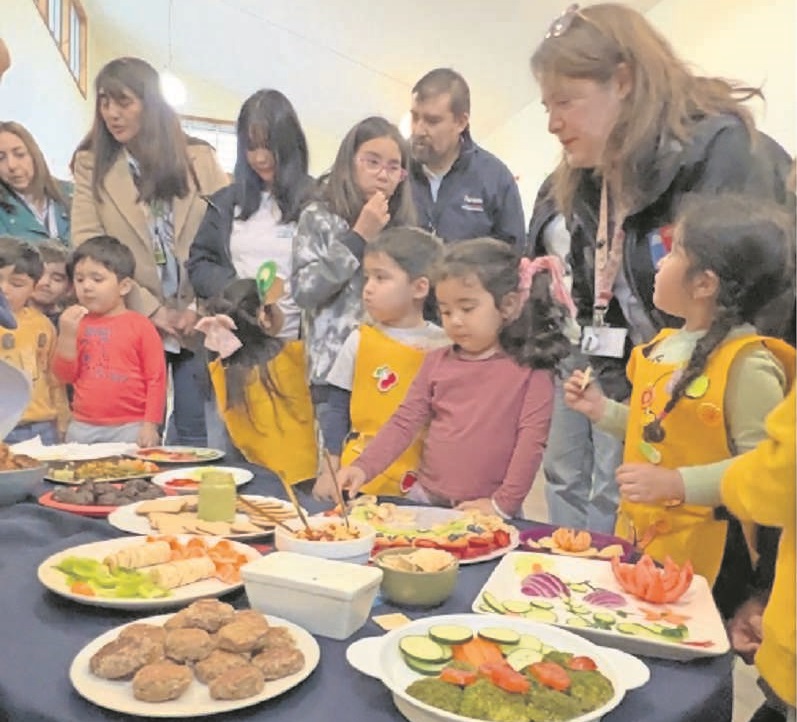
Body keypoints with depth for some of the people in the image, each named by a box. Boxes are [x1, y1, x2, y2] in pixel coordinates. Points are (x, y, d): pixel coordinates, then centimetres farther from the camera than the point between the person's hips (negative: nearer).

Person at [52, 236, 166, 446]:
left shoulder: (140, 325, -4)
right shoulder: (77, 323, 8)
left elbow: (156, 379, -4)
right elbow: (65, 375, 5)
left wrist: (151, 425, -9)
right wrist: (67, 335, -8)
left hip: (130, 428, -4)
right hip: (83, 427, 4)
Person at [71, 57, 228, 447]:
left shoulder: (199, 157, 6)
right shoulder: (91, 164, 5)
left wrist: (203, 307, -9)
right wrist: (150, 311, -10)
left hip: (198, 322, 1)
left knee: (198, 436, 6)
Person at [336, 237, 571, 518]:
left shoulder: (530, 370, -5)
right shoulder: (437, 361, 7)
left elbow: (531, 441, -8)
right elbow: (404, 422, 5)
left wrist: (503, 503, -12)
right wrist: (363, 467, -7)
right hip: (426, 499, 3)